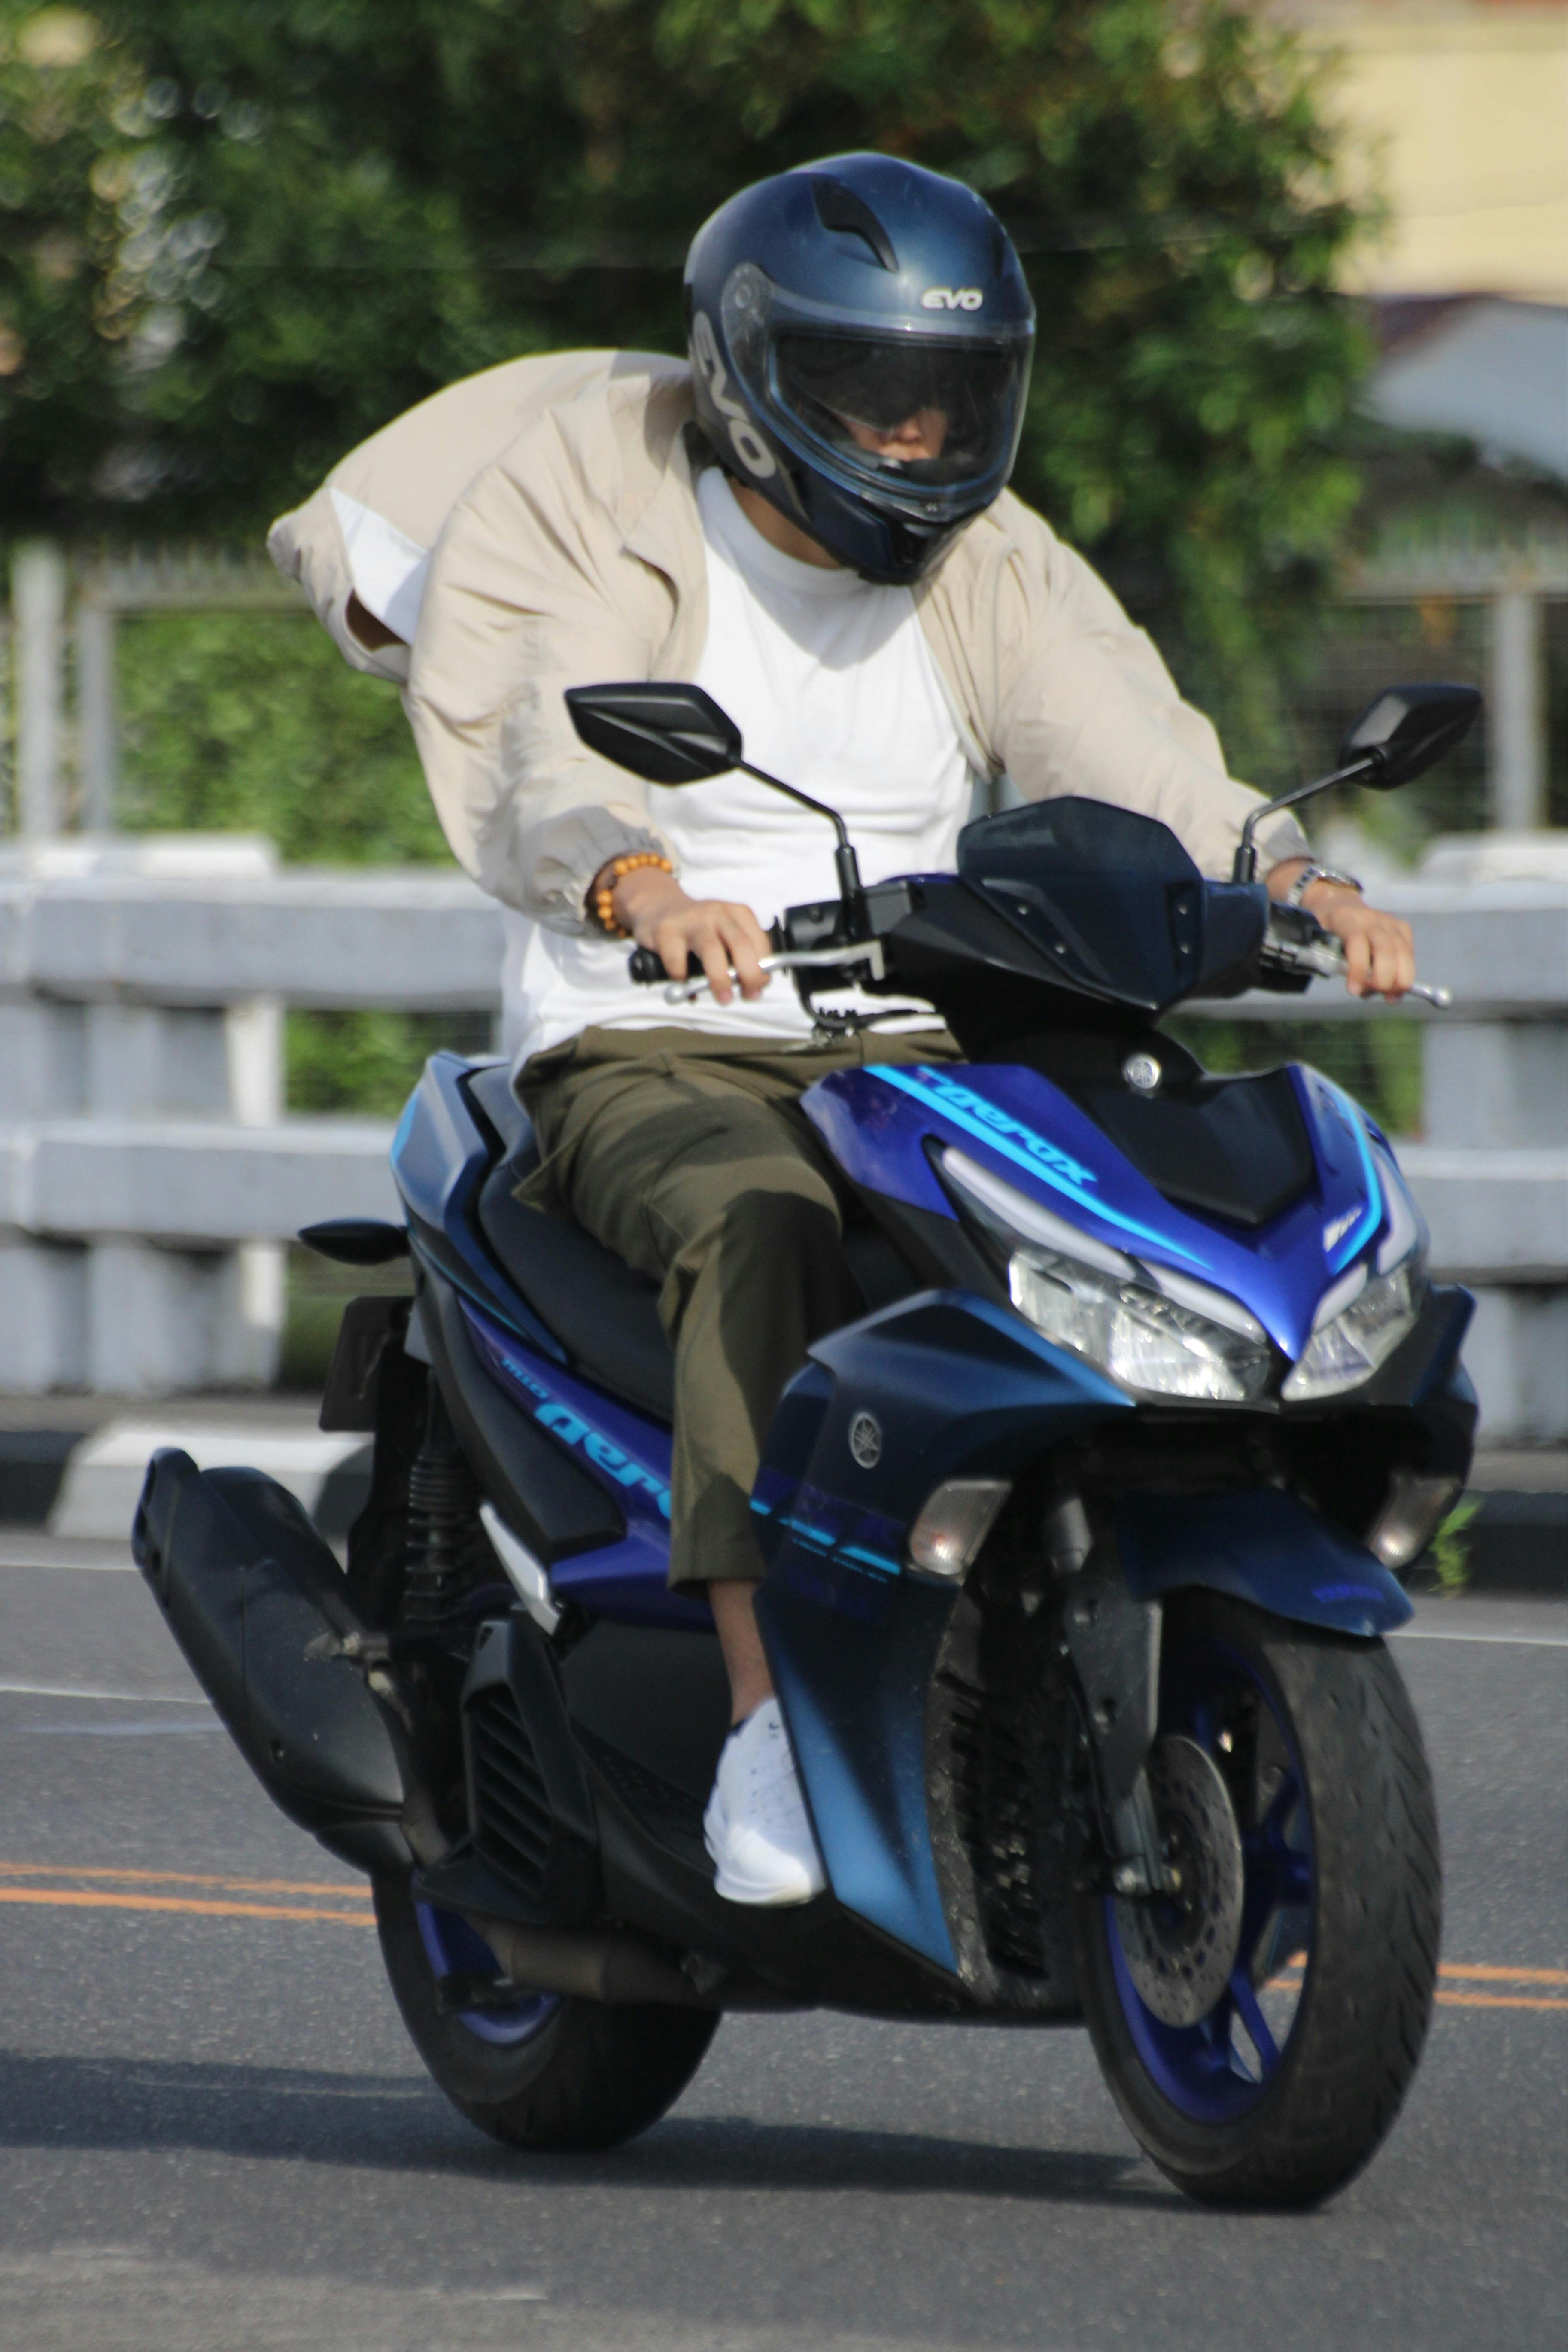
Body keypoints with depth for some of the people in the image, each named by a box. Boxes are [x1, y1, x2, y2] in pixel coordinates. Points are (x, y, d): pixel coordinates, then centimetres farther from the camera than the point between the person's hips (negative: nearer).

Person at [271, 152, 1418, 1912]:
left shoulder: (994, 571, 10)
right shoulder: (581, 516, -3)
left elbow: (1145, 771, -3)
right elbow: (520, 771, -20)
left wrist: (1296, 881, -26)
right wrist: (637, 885, -43)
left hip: (919, 1061, 4)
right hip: (650, 1056, -4)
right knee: (765, 1228, -38)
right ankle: (770, 1723, -43)